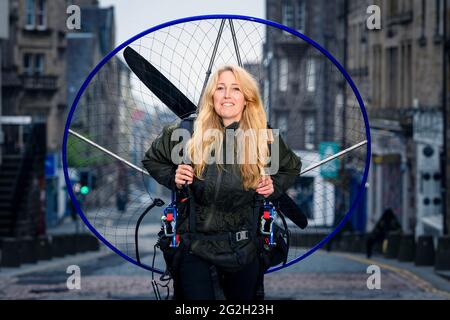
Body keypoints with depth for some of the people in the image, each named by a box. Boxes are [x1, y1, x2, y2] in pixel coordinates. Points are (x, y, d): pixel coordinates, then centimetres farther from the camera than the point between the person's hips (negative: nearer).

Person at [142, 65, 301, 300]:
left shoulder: (265, 140, -2)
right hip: (195, 247, -2)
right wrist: (173, 179, -7)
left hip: (244, 251, 2)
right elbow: (152, 160, 10)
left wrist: (274, 187, 1)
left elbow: (292, 167, 19)